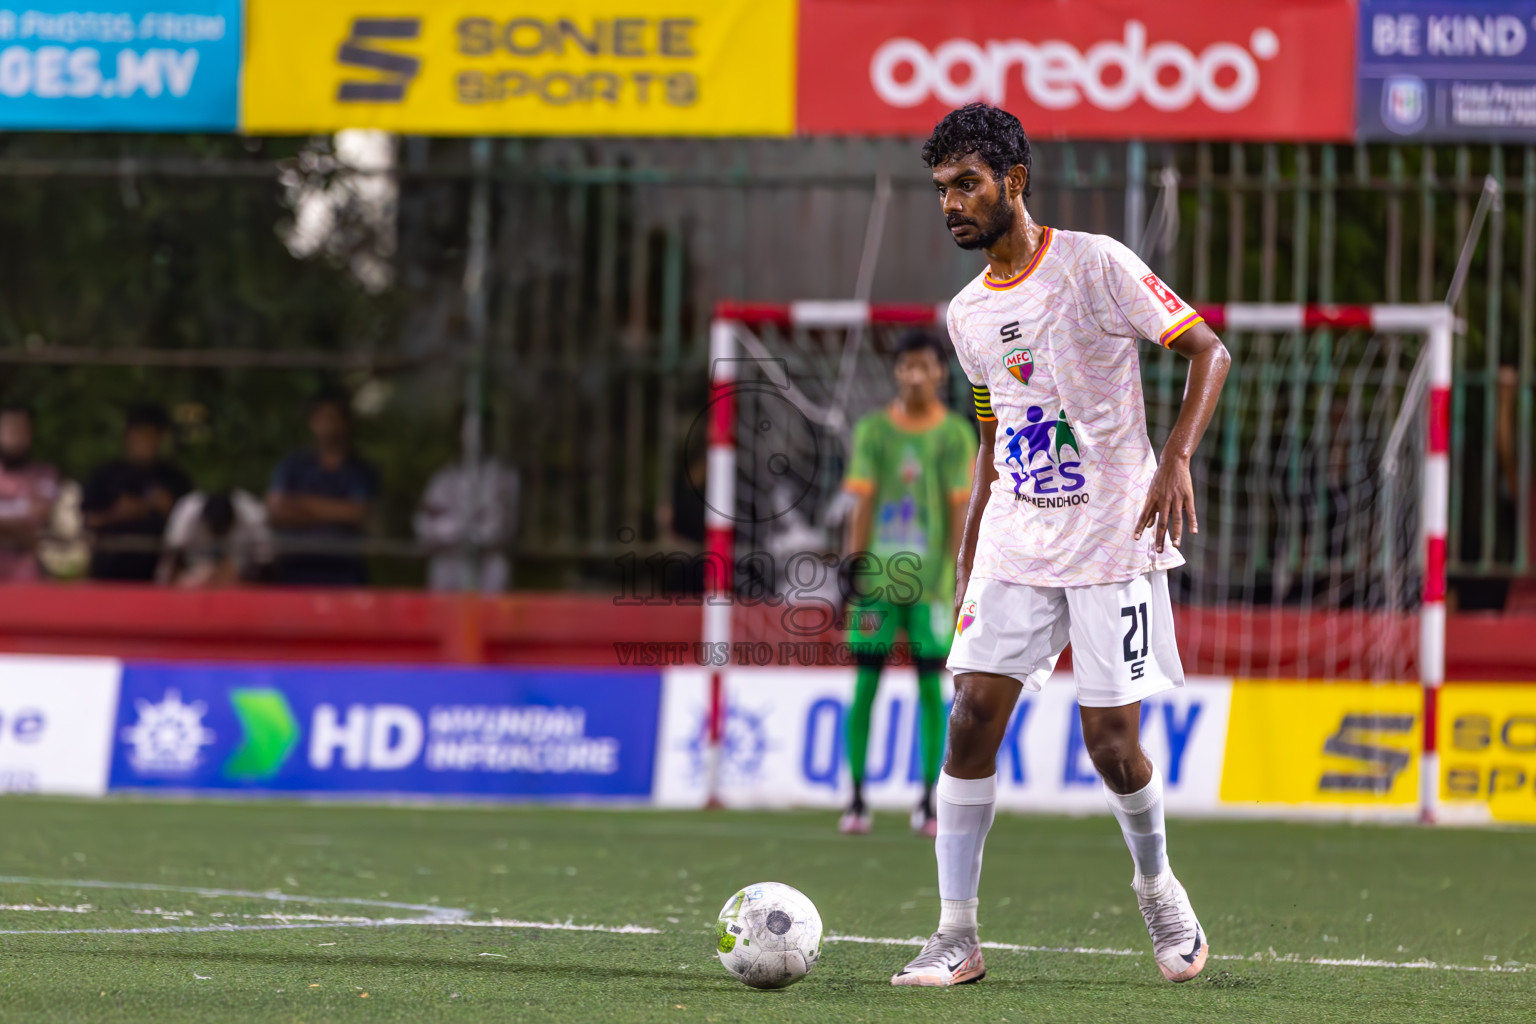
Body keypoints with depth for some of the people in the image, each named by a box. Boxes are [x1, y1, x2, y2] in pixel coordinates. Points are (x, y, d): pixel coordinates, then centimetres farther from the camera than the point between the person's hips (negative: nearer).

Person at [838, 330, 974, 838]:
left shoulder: (955, 435, 4)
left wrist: (957, 577, -4)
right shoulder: (872, 429, 5)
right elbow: (862, 503, 3)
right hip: (876, 578, 0)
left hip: (929, 580, 0)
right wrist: (854, 566, -4)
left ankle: (928, 800, 5)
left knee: (930, 685, 0)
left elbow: (960, 510, 2)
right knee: (864, 684, -1)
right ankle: (857, 798, 3)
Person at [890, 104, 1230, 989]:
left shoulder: (1092, 265, -9)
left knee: (1111, 741, -5)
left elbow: (1208, 349, -8)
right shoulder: (968, 315, 11)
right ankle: (957, 938, -4)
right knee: (973, 717, -8)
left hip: (1113, 541, -5)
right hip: (1014, 546, 5)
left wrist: (1177, 460, -22)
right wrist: (967, 567, 16)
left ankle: (1157, 885, 25)